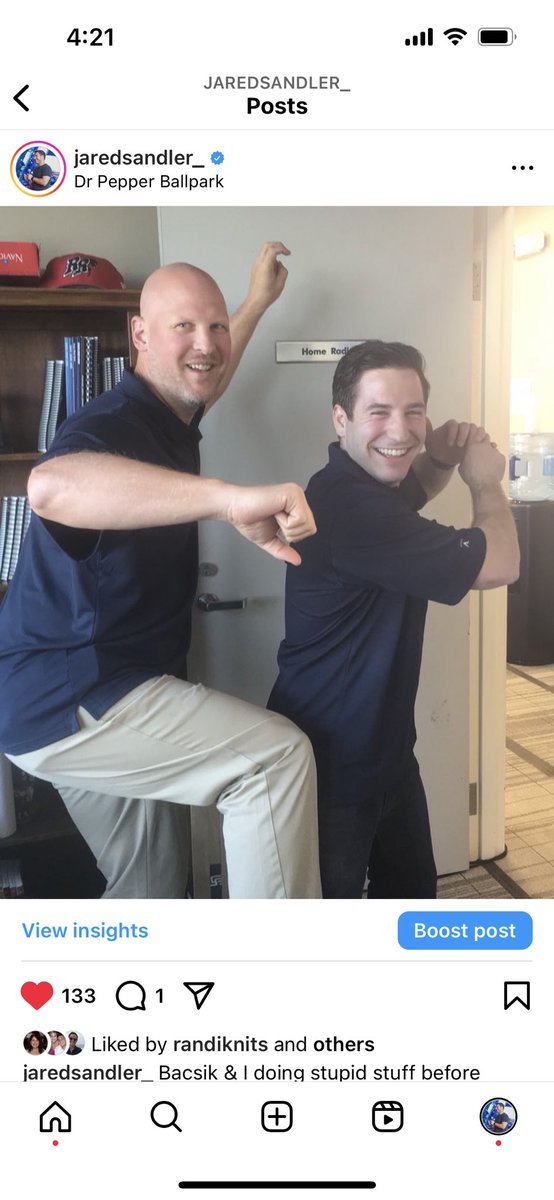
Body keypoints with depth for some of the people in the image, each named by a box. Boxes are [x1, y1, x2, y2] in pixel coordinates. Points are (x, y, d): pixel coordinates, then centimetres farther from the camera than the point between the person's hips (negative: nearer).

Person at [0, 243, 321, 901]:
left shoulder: (168, 414, 10)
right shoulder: (113, 425, -21)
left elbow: (208, 377, 37)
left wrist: (258, 300, 41)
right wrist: (231, 497, -57)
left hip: (90, 700, 10)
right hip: (68, 700, -10)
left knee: (152, 890, 18)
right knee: (277, 755, -22)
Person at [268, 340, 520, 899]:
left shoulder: (367, 483, 4)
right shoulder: (349, 506, -29)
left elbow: (412, 489, 29)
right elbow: (500, 563, -23)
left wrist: (440, 459, 4)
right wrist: (485, 480, -3)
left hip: (386, 748, 10)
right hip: (331, 766, -10)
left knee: (413, 890, 26)